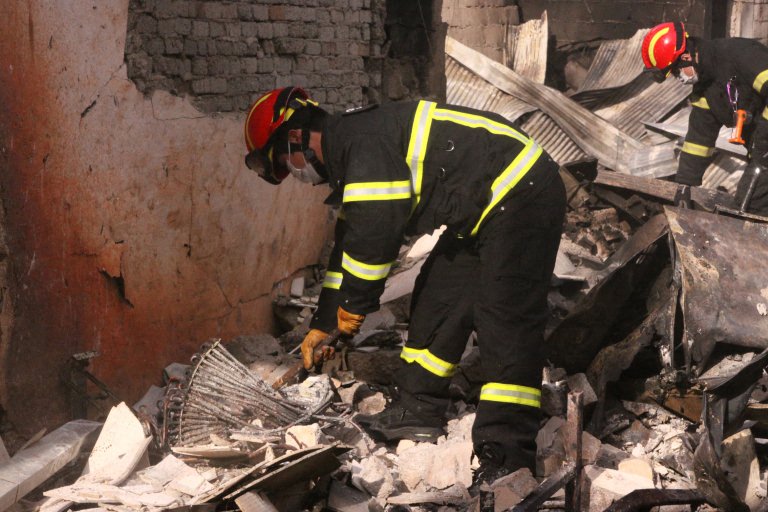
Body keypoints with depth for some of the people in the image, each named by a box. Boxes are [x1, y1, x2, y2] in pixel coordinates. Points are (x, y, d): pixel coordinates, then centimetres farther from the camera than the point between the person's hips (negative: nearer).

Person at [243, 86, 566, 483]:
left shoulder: (361, 138, -16)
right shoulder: (348, 158, 18)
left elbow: (376, 228, -22)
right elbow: (350, 241, 25)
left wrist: (354, 301, -9)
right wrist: (323, 323, 27)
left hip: (520, 194, -11)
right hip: (484, 214, 11)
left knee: (506, 320, -17)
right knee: (436, 297, 13)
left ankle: (509, 452, -20)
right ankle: (418, 410, 22)